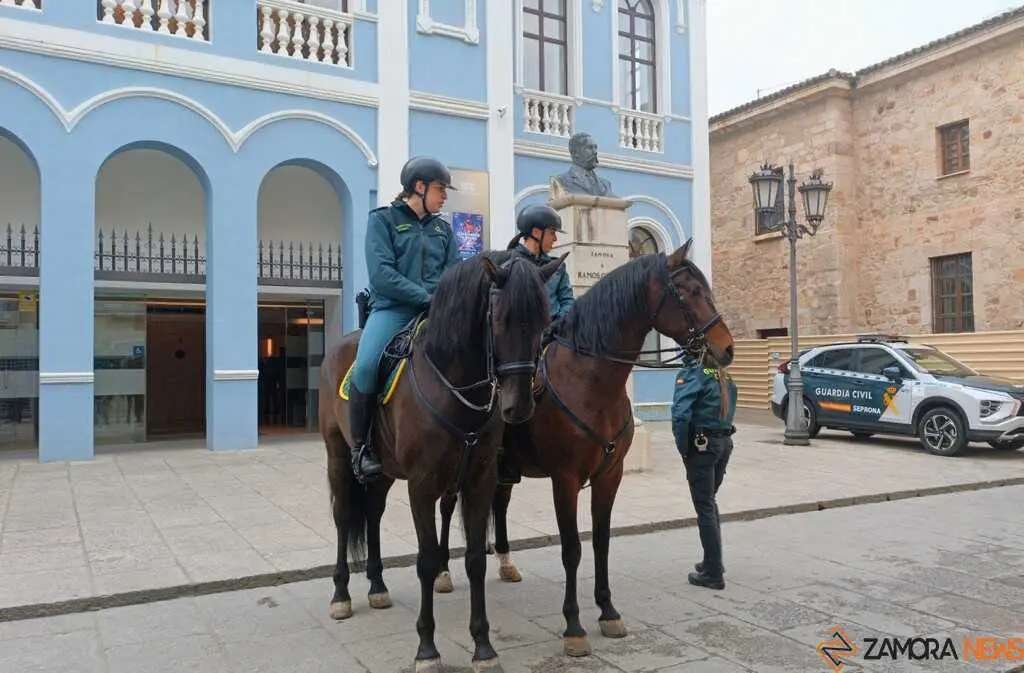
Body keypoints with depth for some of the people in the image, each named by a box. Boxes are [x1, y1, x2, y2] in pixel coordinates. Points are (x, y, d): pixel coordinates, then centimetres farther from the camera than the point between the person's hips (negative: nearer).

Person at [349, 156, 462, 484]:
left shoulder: (443, 228, 18)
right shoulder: (383, 219, 2)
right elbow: (382, 275, -10)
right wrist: (426, 297, -18)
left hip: (438, 311, 5)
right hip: (393, 309, -5)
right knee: (366, 366, -31)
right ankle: (360, 446, -10)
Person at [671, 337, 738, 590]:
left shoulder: (692, 374, -14)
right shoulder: (724, 376, 10)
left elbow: (681, 415, -23)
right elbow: (728, 411, 13)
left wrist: (683, 448, -13)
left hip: (702, 445, -8)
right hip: (725, 442, 8)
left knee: (704, 507, 1)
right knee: (709, 502, 22)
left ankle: (713, 574, 6)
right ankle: (714, 561, 33)